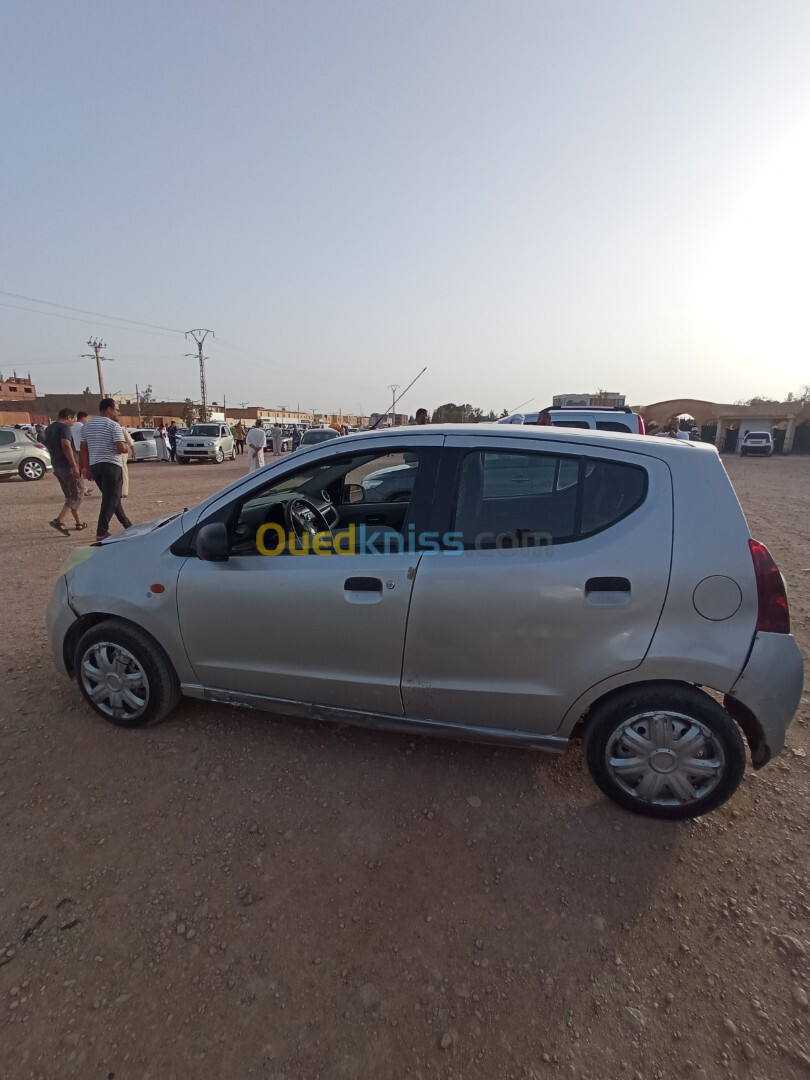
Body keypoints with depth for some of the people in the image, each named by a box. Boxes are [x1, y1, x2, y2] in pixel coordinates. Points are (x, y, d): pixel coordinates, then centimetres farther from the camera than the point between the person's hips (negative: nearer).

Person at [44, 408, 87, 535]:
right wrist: (74, 466, -25)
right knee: (77, 494, -5)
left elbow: (49, 446, 24)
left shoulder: (48, 428, 17)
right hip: (67, 465, -9)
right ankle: (58, 520, -17)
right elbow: (66, 446, -23)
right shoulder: (64, 427, -12)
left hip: (56, 465, 9)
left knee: (70, 495, 16)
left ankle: (78, 522, 20)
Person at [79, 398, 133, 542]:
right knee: (110, 498, -4)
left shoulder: (87, 425, 14)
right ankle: (102, 531, -7)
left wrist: (86, 467, 17)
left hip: (94, 465, 8)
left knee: (111, 497, 17)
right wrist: (127, 448, 4)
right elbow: (122, 448, -18)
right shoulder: (113, 425, -9)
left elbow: (84, 449, 14)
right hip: (111, 465, -8)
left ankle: (127, 525, 25)